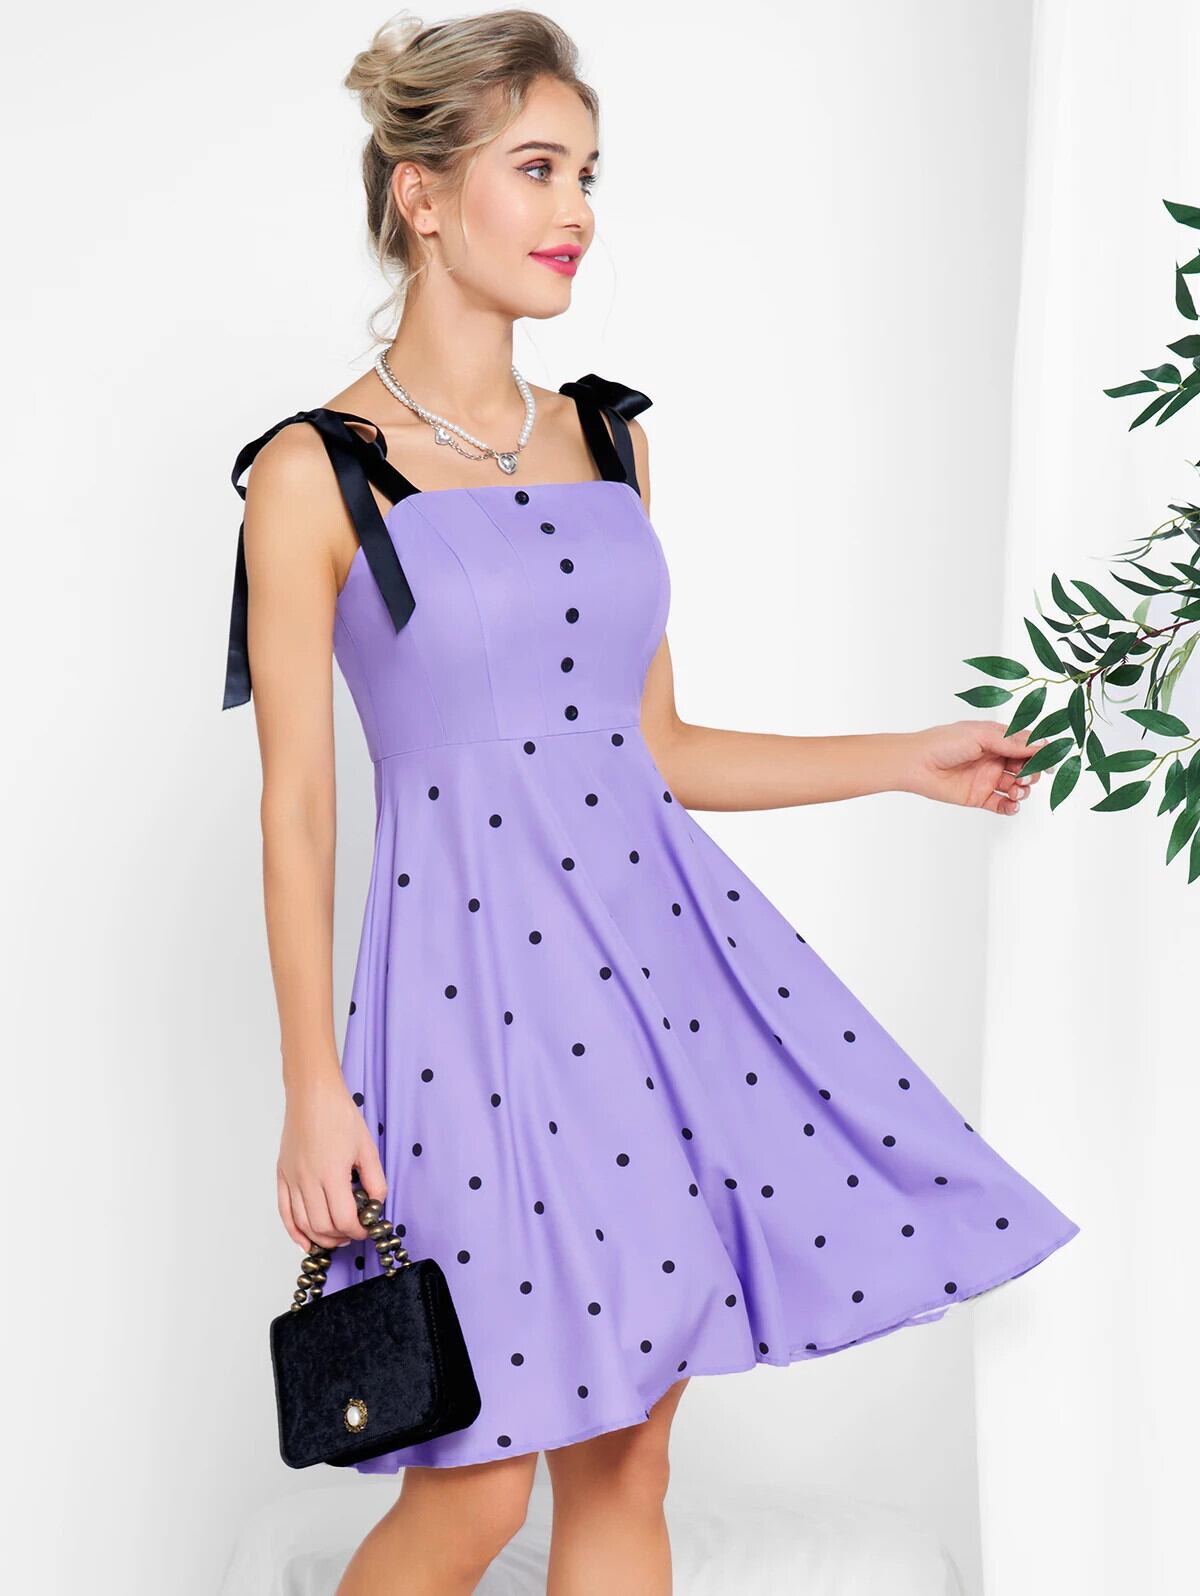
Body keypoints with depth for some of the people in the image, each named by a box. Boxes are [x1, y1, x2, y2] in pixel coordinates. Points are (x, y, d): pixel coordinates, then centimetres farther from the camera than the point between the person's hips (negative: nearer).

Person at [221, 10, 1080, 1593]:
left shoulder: (608, 437, 10)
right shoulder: (317, 476, -6)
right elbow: (296, 808, -6)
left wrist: (907, 760, 12)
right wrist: (313, 1091, -8)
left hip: (657, 942, 5)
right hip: (475, 972, -5)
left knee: (626, 1458, 11)